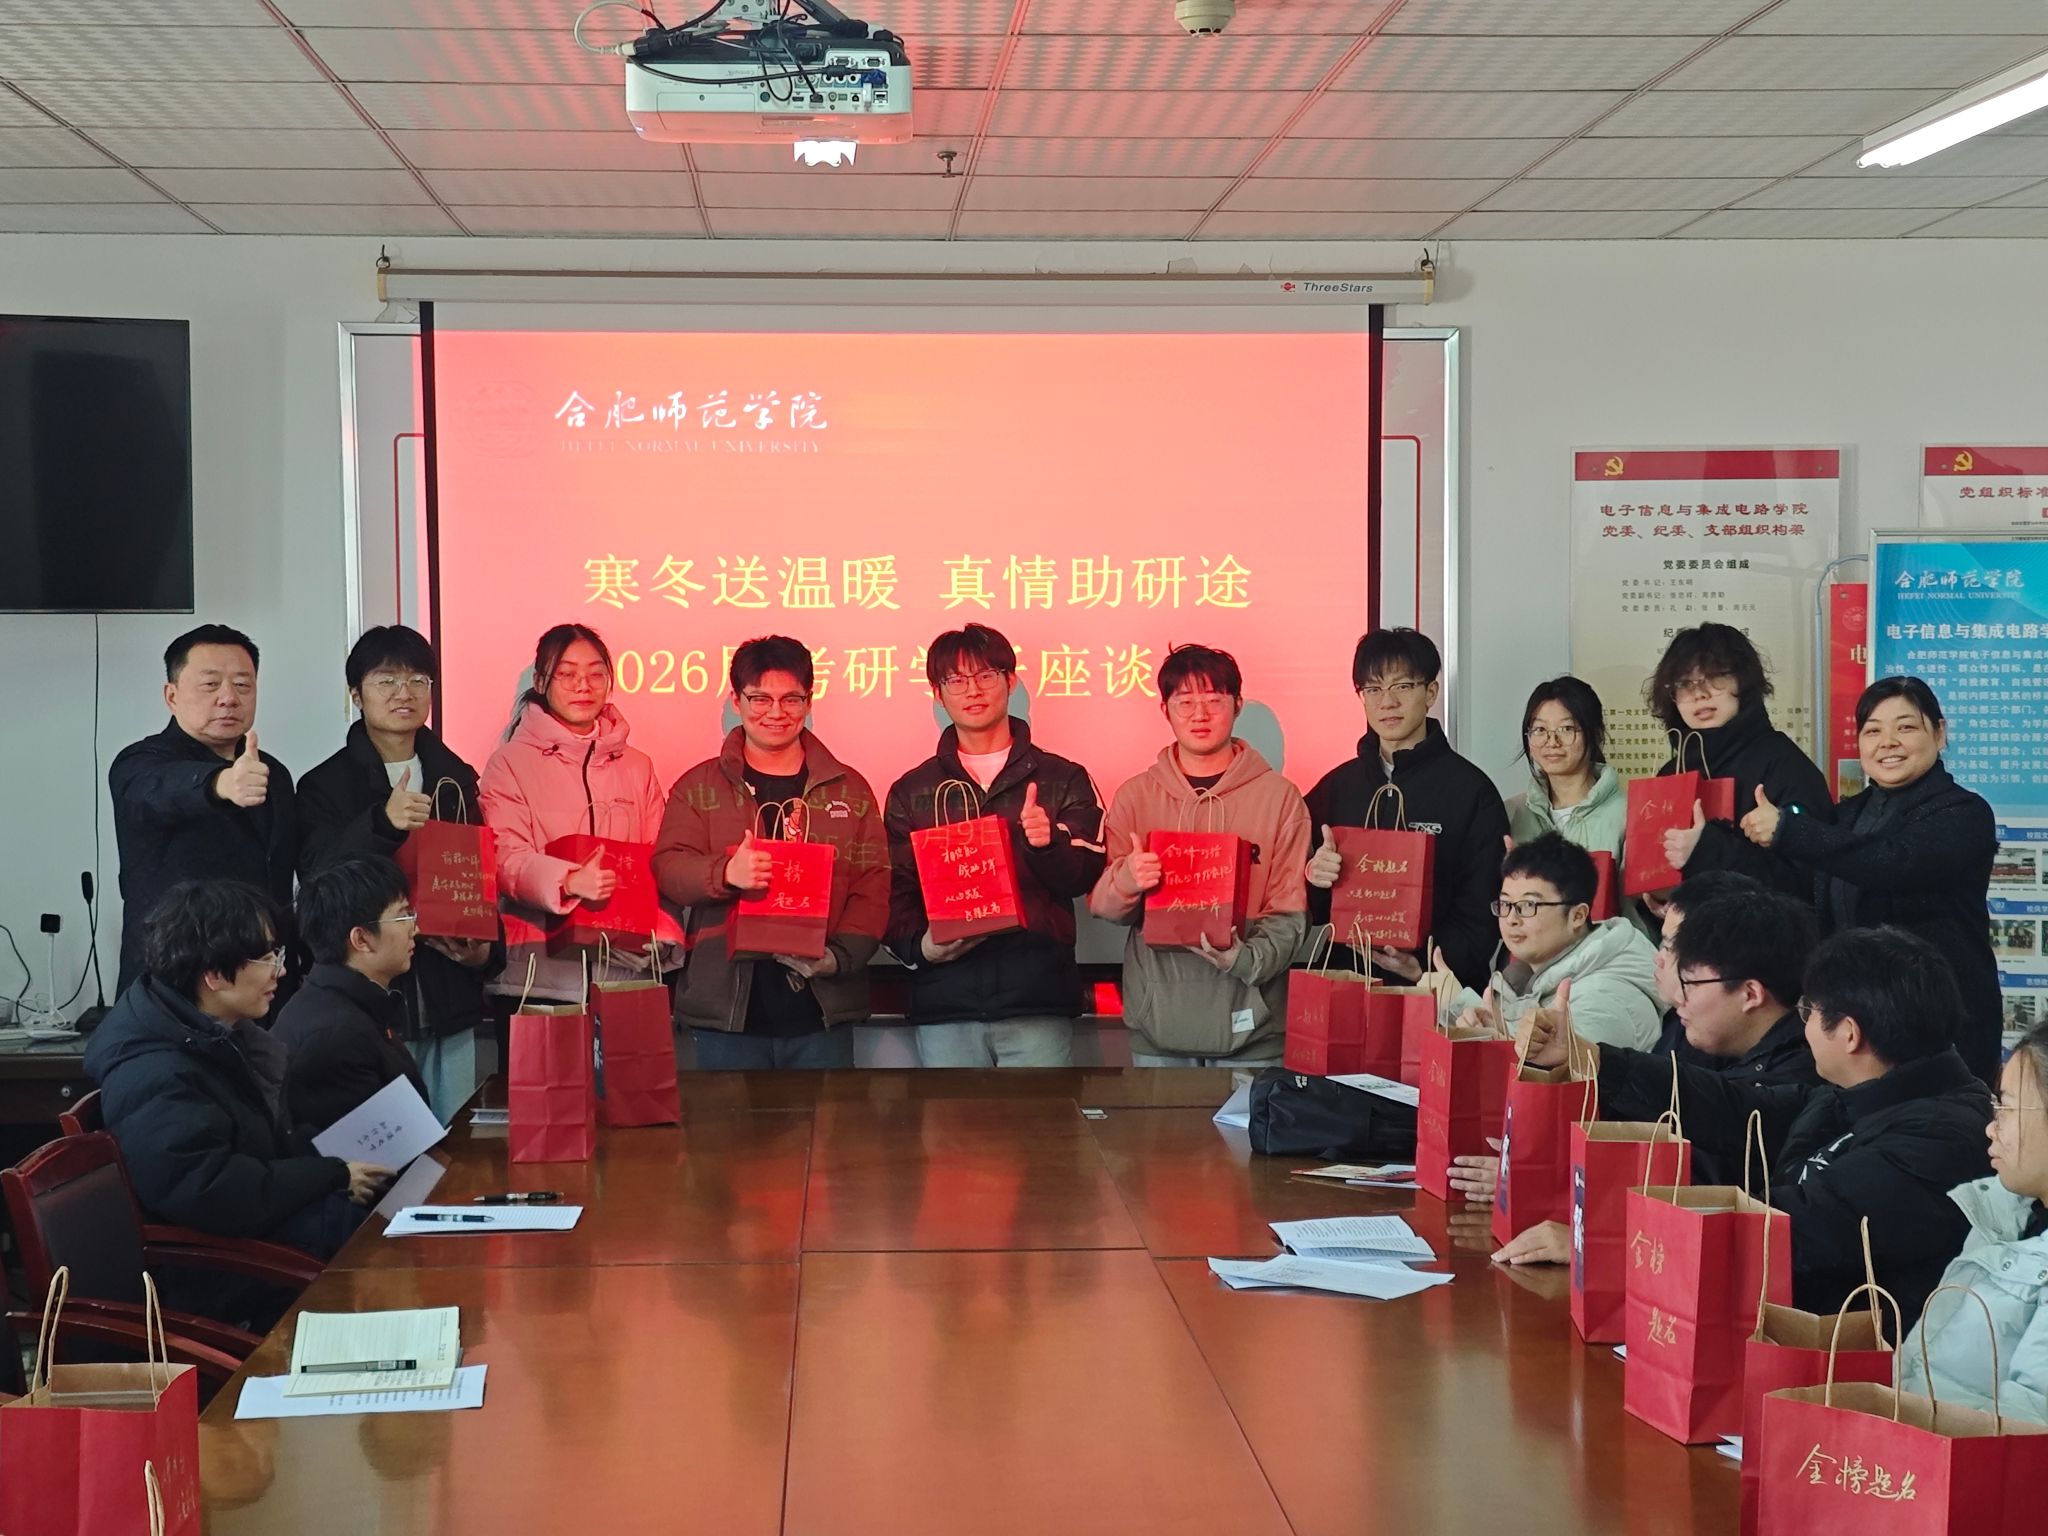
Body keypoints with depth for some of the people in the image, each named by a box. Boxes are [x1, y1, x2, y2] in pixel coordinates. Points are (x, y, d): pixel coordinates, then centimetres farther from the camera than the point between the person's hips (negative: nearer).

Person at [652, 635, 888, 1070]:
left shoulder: (849, 789, 12)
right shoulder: (698, 787, 10)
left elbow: (873, 887, 6)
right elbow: (668, 868, -2)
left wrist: (842, 955, -11)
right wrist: (726, 872, -23)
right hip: (727, 1009, -1)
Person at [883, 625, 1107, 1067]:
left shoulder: (1063, 780, 10)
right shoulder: (912, 792, 14)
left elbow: (1086, 877, 0)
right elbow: (895, 893, 11)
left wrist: (1049, 843, -21)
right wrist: (919, 946, -9)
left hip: (1038, 1001, -1)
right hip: (945, 1002, 1)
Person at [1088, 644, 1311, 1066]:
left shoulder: (1280, 797, 2)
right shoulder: (1135, 795, 8)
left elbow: (1290, 913, -1)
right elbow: (1100, 903, 5)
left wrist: (1246, 958, -20)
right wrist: (1126, 881, -18)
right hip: (1158, 1021, 1)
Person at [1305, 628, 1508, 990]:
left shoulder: (1471, 789, 3)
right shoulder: (1336, 786, 14)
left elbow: (1484, 908, 0)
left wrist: (1430, 966, -15)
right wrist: (1311, 877, -4)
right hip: (1343, 980, 3)